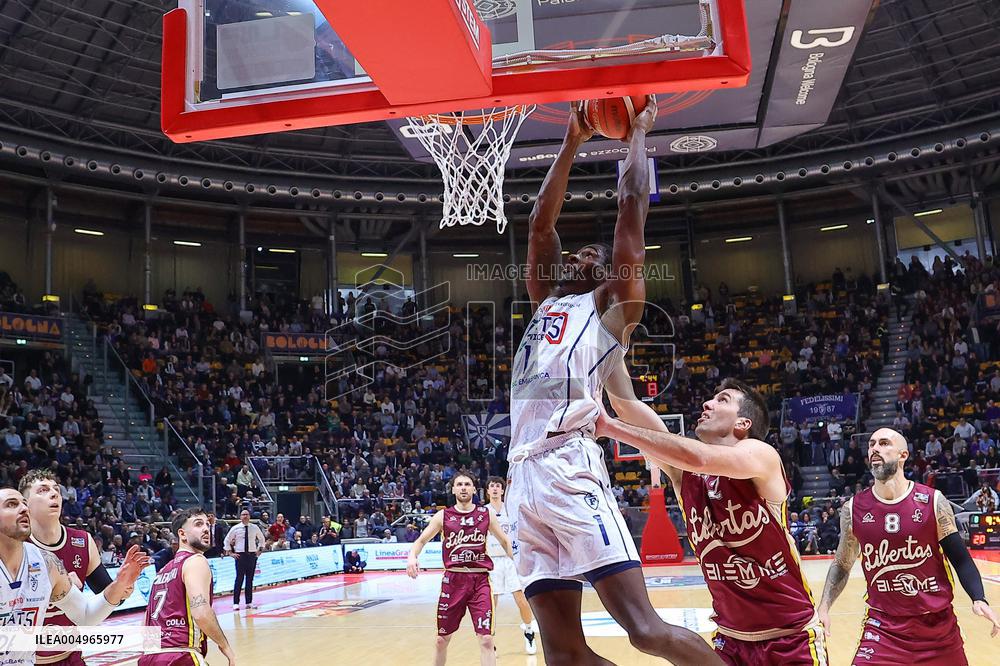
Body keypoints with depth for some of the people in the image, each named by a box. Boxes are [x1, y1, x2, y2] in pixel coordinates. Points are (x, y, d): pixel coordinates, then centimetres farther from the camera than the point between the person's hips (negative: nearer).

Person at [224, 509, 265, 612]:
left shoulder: (255, 528, 5)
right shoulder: (235, 528, -1)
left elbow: (261, 538, 21)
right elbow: (227, 540, 9)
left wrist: (259, 549, 12)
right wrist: (230, 552, 2)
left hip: (252, 555, 3)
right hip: (240, 555, -2)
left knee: (250, 579, 5)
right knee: (239, 578, -8)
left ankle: (249, 602, 12)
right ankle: (236, 603, -3)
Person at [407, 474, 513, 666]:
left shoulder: (486, 515, 3)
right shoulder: (443, 516, 2)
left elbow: (505, 541, 14)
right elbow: (421, 541, 7)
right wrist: (412, 556, -14)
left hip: (480, 580, -1)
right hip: (453, 580, 1)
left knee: (486, 639, -9)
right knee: (442, 639, 11)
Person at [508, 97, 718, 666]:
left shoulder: (613, 306, 11)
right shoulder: (548, 302, 29)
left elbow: (633, 207, 8)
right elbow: (541, 223, 28)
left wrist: (638, 133, 21)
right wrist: (573, 142, 30)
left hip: (570, 471, -6)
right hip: (525, 480, 7)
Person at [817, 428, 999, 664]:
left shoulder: (934, 502, -7)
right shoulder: (853, 509, -4)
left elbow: (960, 559, -1)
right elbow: (841, 565, 8)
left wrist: (979, 599, -18)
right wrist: (824, 608, -2)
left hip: (939, 622, 1)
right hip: (883, 625, 0)